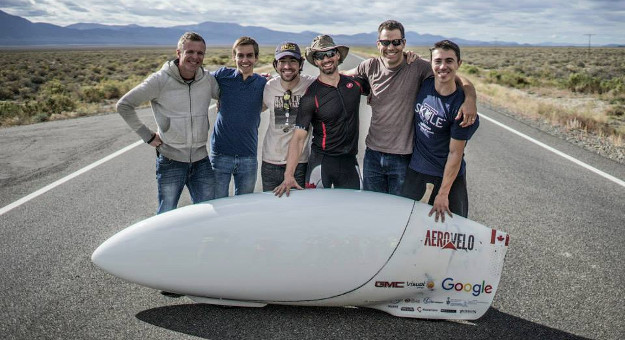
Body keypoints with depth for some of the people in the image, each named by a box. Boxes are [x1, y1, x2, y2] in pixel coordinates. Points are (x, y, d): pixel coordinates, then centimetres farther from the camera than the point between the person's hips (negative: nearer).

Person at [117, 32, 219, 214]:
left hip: (201, 161, 3)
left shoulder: (208, 79, 1)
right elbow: (124, 105, -4)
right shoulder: (160, 80, -10)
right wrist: (147, 136, -6)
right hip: (170, 160, -3)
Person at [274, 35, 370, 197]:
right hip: (321, 162, -3)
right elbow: (298, 137, -14)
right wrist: (288, 176, -26)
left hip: (350, 161, 4)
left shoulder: (355, 83, 3)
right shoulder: (311, 96, -10)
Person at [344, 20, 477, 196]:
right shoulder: (371, 66, 1)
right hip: (373, 154, 3)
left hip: (403, 157, -3)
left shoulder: (418, 67, -9)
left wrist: (470, 99, -28)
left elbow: (459, 80, -10)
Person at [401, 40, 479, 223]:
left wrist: (443, 194, -15)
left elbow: (455, 153, -16)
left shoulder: (461, 105, -19)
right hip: (416, 168, 4)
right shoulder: (424, 85, -7)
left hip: (449, 173, -4)